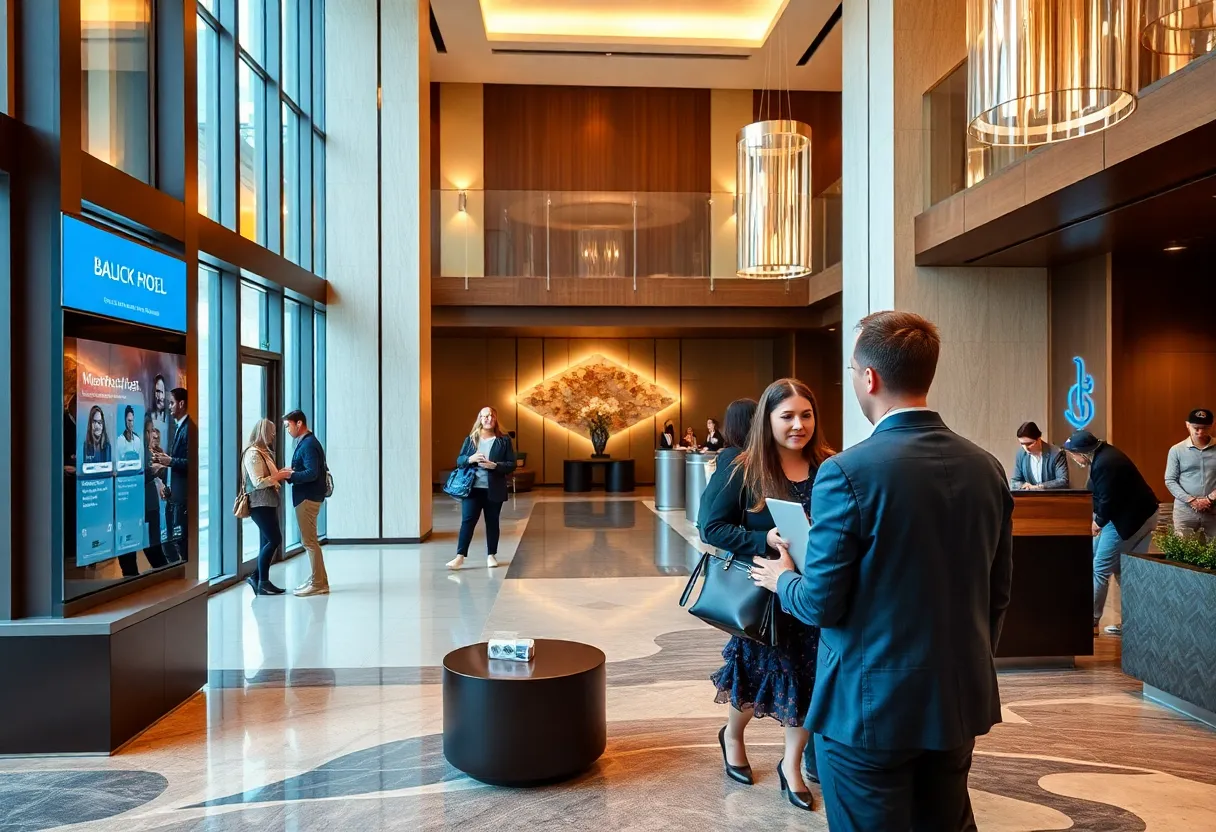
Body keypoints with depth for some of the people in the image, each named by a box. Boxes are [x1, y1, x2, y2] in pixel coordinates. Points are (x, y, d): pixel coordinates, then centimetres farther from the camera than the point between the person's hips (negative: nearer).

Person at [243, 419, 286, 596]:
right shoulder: (253, 453, -12)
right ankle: (262, 582, -3)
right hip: (259, 504, -9)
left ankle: (258, 577, 14)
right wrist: (279, 476, -13)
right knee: (274, 539, -10)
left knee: (269, 541, 8)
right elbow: (258, 482, -18)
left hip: (268, 503, 9)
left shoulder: (264, 451, 17)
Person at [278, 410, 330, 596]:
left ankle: (318, 584, -2)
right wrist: (291, 472, 5)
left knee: (309, 541, -6)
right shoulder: (305, 442, 15)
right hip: (306, 495, 10)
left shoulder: (308, 444, -16)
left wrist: (288, 475, -18)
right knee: (309, 540, 15)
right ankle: (315, 580, 21)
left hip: (308, 497, -10)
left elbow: (312, 473, -24)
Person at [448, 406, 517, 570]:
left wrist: (494, 466, -18)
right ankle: (460, 556, -2)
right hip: (472, 488, 1)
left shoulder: (504, 440, 3)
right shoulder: (470, 439, 8)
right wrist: (470, 459, -14)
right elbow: (459, 461, 8)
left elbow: (512, 464, -1)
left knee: (492, 522, 8)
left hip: (494, 489, 0)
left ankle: (491, 555, 19)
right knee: (467, 521, -4)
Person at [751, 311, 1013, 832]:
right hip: (959, 699, 6)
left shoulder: (848, 472, -21)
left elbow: (822, 604, -17)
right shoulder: (987, 468, -1)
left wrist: (782, 579, 4)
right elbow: (997, 594, 7)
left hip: (870, 704, -6)